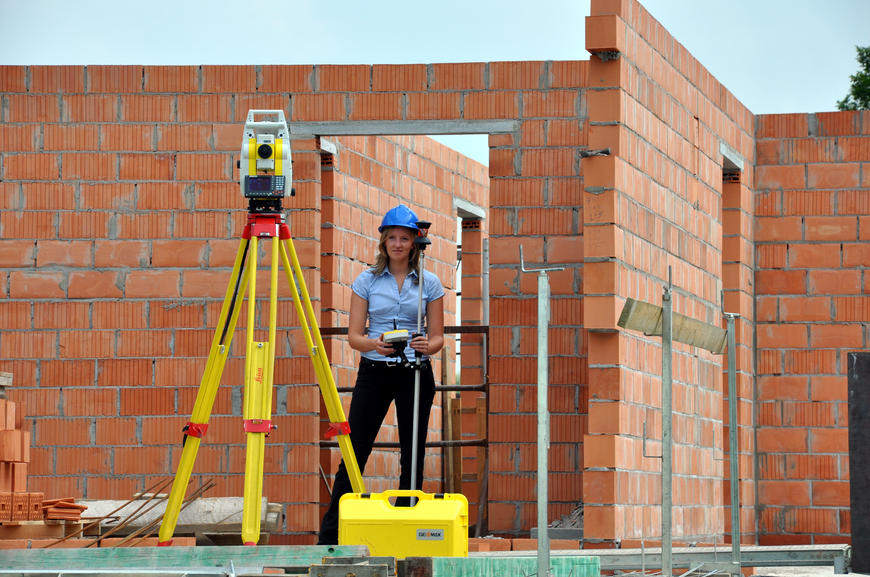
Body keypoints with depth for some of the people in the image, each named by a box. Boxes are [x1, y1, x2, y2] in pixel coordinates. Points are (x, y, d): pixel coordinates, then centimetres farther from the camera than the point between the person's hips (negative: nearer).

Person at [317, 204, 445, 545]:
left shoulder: (429, 283, 3)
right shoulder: (367, 281, 3)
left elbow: (438, 336, 3)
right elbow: (354, 335, 0)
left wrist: (428, 346, -20)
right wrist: (374, 345, -22)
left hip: (415, 373, 0)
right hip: (374, 372, 0)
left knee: (413, 455, 2)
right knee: (355, 452, -2)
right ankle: (329, 536, 1)